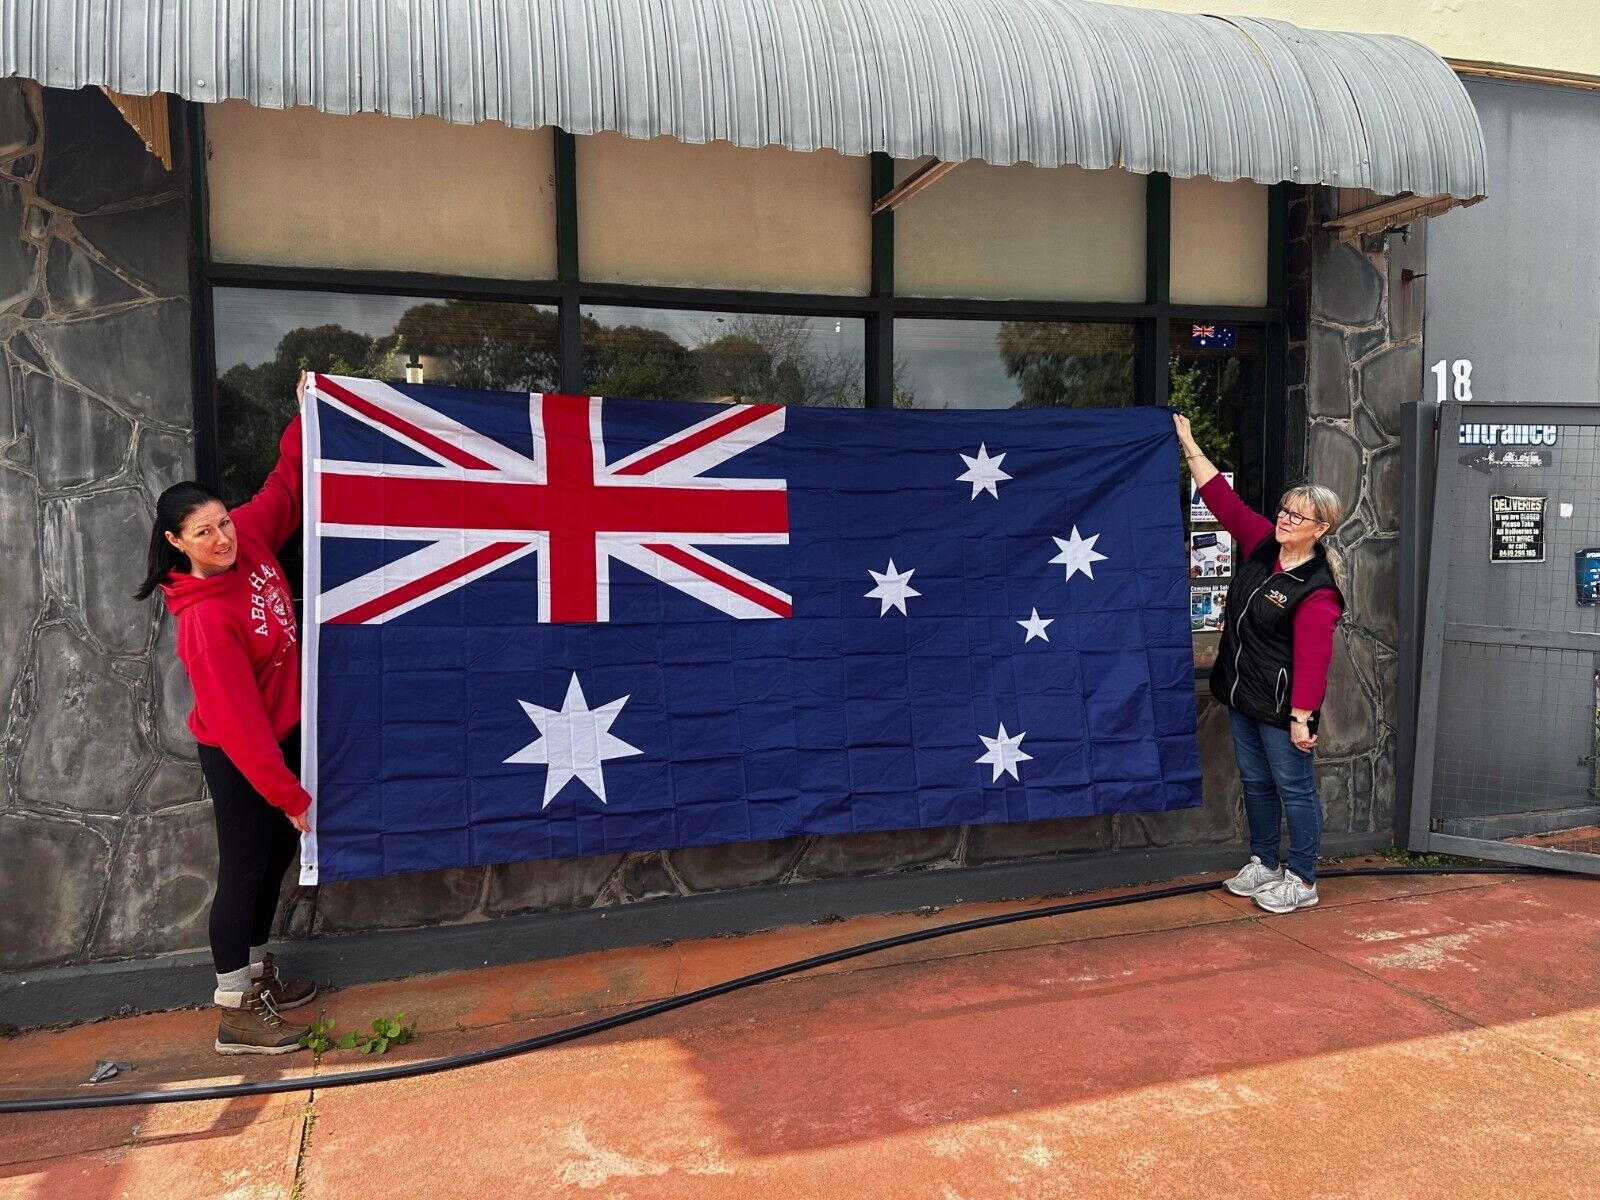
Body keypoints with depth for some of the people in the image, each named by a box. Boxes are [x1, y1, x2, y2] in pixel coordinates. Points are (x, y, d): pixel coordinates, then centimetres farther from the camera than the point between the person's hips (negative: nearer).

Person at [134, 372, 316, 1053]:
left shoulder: (249, 537, -11)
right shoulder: (205, 619, -31)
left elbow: (285, 489, 11)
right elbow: (239, 721, -27)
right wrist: (290, 795, -22)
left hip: (284, 734, 8)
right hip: (238, 758, -8)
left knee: (277, 854, 19)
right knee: (244, 869, 3)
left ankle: (256, 973, 37)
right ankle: (235, 1015, 17)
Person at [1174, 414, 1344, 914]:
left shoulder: (1316, 590, -20)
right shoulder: (1260, 544, 0)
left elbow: (1312, 660, -22)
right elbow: (1222, 498, 5)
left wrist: (1301, 717, -24)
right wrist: (1189, 446, 4)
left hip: (1281, 706, -8)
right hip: (1242, 695, 8)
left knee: (1294, 788, 5)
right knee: (1256, 783, 19)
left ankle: (1302, 881, 18)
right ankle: (1263, 864, 34)